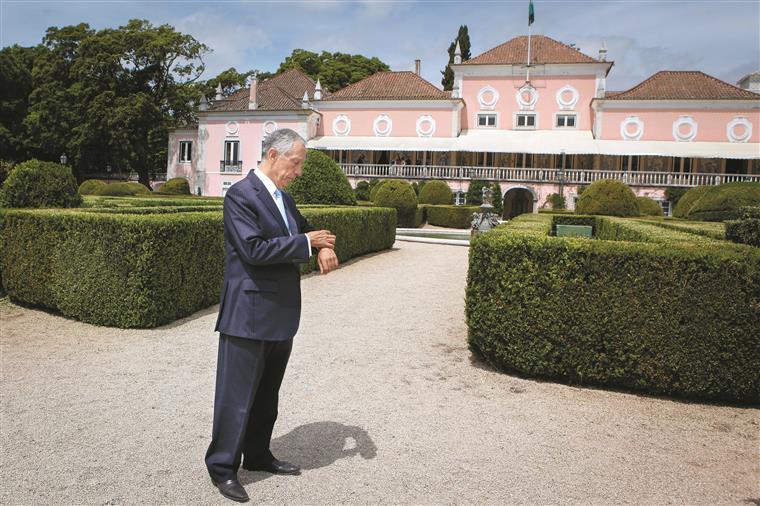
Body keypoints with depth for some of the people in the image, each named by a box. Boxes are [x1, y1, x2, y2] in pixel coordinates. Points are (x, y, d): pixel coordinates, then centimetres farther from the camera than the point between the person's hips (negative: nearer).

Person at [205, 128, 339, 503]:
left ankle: (257, 455, 34)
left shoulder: (284, 198, 13)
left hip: (281, 314, 9)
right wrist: (306, 242, -17)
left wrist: (324, 247, -3)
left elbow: (303, 232, 20)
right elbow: (255, 249, -22)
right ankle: (222, 467, 17)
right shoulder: (240, 194, -13)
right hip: (248, 314, -8)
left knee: (267, 393, 18)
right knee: (237, 394, 2)